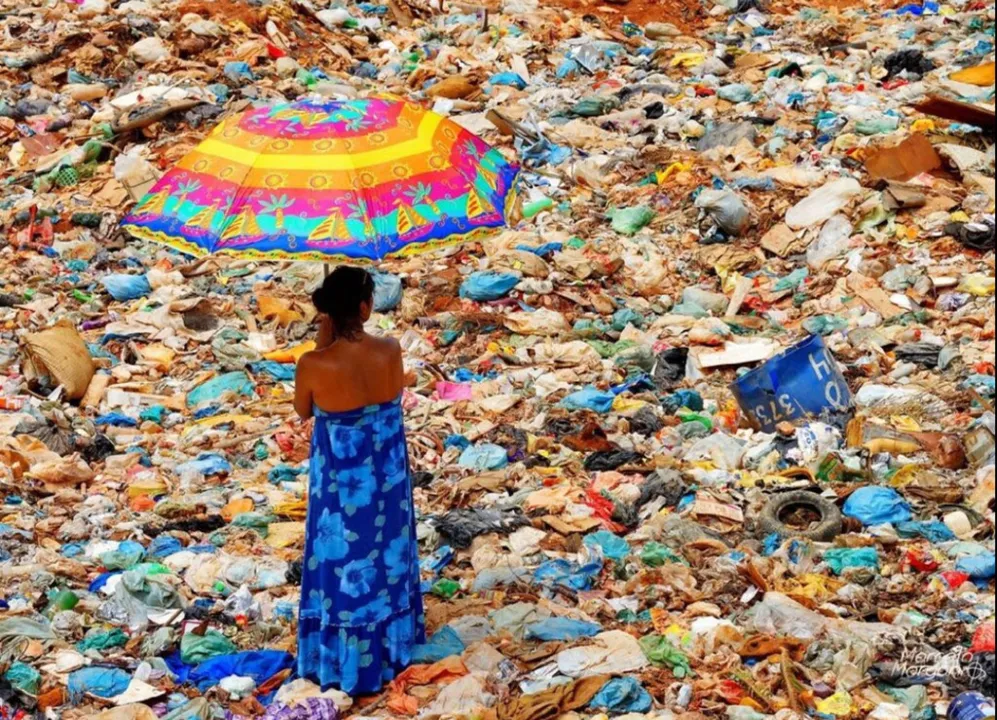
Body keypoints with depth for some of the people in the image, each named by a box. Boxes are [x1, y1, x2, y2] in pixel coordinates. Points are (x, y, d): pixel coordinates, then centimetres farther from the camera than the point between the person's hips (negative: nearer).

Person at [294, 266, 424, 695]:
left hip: (340, 475, -2)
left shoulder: (314, 365, -26)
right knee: (384, 552, 24)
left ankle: (344, 658, 31)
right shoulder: (390, 351, -20)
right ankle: (388, 643, 43)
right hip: (386, 470, 2)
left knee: (342, 559, 16)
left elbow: (302, 412, -5)